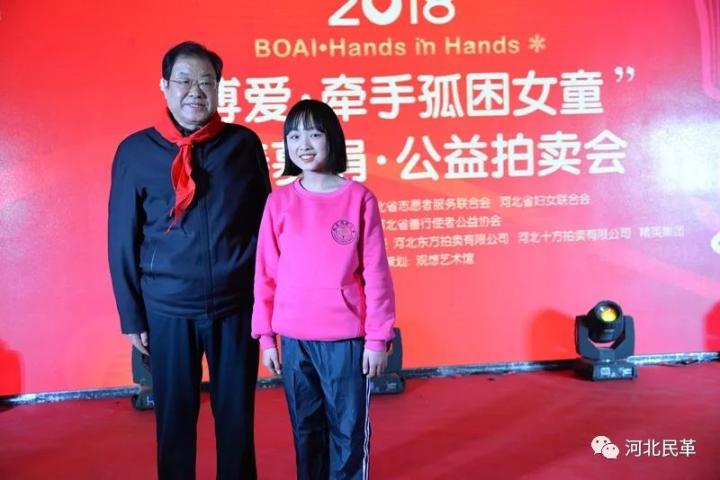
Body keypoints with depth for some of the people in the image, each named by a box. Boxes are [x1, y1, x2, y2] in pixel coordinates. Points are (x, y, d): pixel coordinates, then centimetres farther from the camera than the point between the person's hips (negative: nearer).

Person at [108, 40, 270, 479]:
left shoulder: (244, 144, 0)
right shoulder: (135, 151, -2)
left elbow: (265, 225, 4)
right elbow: (122, 240, 1)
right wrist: (131, 315, 2)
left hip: (237, 304, 1)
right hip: (168, 308, 0)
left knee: (237, 414, 11)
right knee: (174, 417, 11)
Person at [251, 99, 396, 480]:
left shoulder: (359, 198, -3)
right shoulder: (279, 201, 2)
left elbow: (375, 273, -3)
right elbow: (266, 273, 5)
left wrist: (378, 337, -4)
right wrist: (266, 336, 4)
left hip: (347, 337, -2)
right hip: (294, 339, 2)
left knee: (349, 430, 7)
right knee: (306, 429, 14)